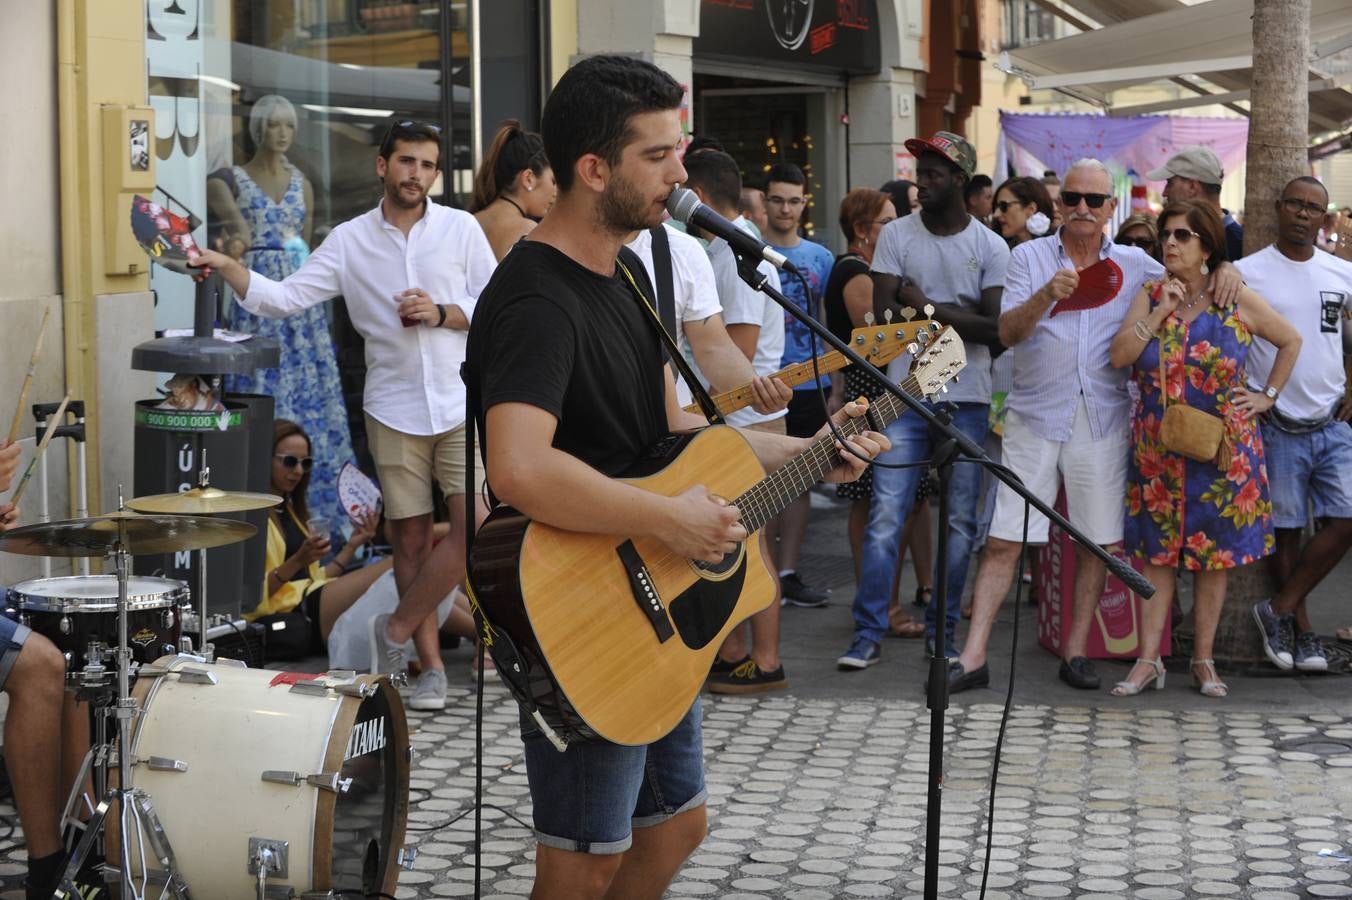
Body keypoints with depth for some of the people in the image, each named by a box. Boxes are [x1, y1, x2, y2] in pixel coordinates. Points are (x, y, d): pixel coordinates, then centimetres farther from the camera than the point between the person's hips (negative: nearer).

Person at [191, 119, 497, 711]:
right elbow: (284, 298, -2)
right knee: (410, 538, 4)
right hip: (395, 411, 1)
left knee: (475, 528, -12)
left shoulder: (461, 229, 2)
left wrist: (440, 313, -13)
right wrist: (225, 267, -16)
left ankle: (396, 629, 6)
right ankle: (431, 667, 13)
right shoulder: (349, 241, 3)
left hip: (462, 405, 0)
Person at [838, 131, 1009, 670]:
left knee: (960, 520, 6)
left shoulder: (990, 248, 2)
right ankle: (868, 634, -2)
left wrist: (925, 306, -10)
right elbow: (884, 316, -4)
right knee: (886, 514, -7)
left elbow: (996, 330, -6)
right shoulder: (896, 236, 4)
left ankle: (942, 632, 18)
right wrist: (961, 315, -8)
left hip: (967, 401, 1)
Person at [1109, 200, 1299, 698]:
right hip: (1157, 449, 1)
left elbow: (1291, 341, 10)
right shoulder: (1150, 296, 3)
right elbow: (1118, 356, -8)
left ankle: (1203, 660, 13)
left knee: (1214, 554, 4)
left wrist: (1267, 396, 4)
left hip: (1222, 449, -1)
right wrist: (1160, 313, -14)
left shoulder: (1237, 301, -1)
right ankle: (1148, 660, 4)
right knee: (1157, 553, 2)